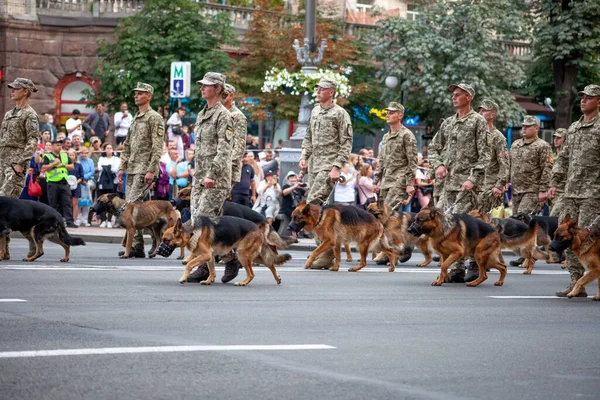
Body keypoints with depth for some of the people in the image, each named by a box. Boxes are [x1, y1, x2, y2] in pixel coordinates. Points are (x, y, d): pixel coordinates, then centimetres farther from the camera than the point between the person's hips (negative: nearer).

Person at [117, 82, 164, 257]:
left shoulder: (154, 118, -7)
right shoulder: (135, 118, 20)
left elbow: (157, 147, -14)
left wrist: (151, 170, -20)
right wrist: (122, 167, 15)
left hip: (144, 169, -9)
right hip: (132, 169, 9)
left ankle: (136, 246, -15)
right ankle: (134, 245, 9)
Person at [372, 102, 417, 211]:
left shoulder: (407, 135, -4)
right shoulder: (385, 137, 19)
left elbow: (412, 162, -9)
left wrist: (410, 184, -15)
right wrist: (376, 181, 17)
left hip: (399, 181, -8)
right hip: (385, 181, 8)